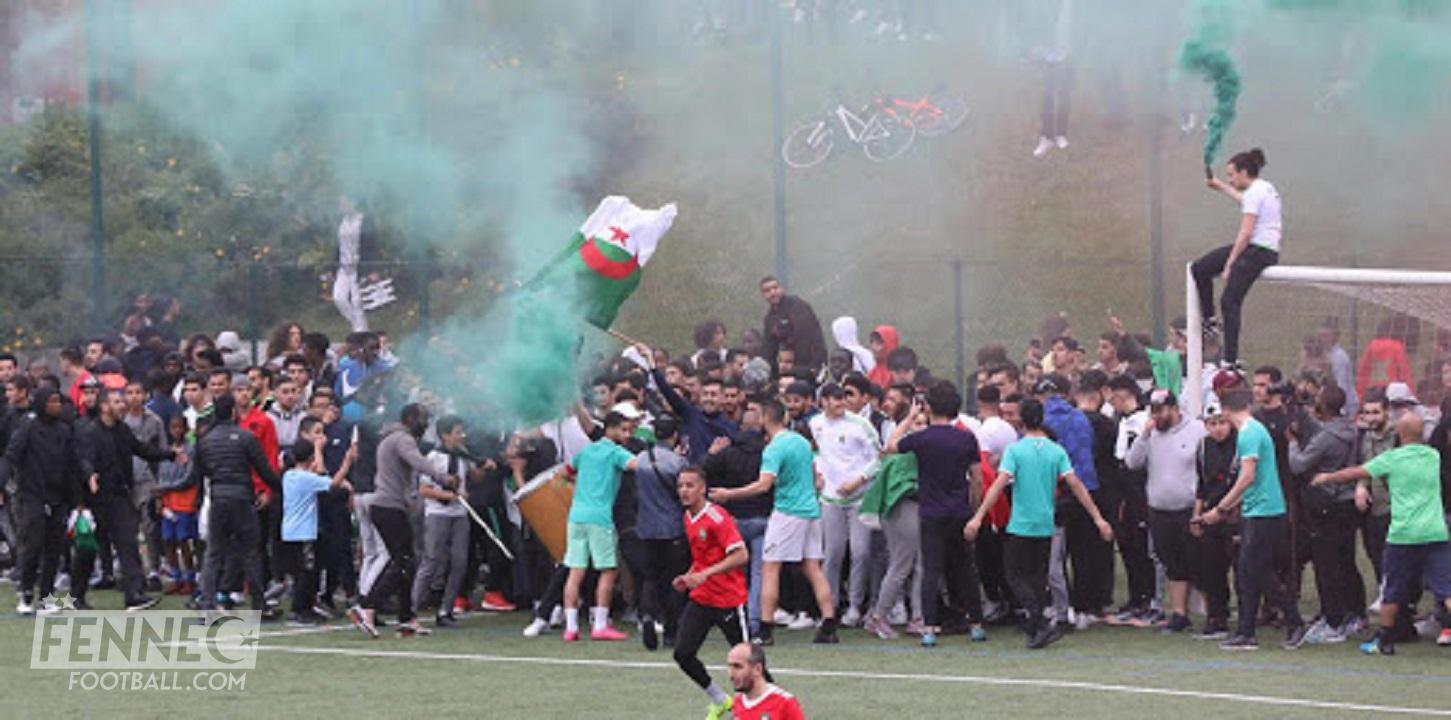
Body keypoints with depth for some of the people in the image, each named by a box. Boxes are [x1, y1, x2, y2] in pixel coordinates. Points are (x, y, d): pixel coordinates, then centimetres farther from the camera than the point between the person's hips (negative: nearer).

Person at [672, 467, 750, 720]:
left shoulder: (717, 517, -17)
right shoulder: (689, 518, 9)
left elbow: (741, 556, -22)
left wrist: (705, 574, -28)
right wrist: (688, 577, 8)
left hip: (728, 599, -7)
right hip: (700, 598, 7)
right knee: (682, 654, -3)